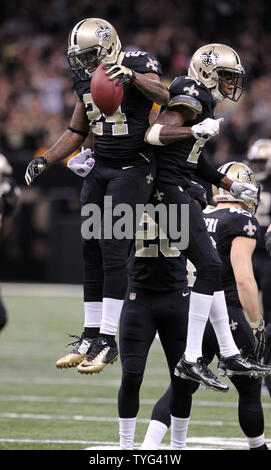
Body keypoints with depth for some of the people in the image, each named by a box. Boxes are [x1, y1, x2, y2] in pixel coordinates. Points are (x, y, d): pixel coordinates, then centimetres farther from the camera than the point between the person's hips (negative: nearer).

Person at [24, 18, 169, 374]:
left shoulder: (138, 65, -11)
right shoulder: (85, 79, 9)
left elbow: (163, 96, -30)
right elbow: (76, 133, 18)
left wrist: (132, 76, -46)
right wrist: (45, 161, 6)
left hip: (133, 168, -7)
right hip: (100, 167, 7)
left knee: (112, 246, -14)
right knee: (91, 249, 4)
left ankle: (108, 340, -11)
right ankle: (90, 337, 10)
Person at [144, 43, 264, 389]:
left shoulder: (203, 102, 18)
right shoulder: (191, 99, -12)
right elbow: (154, 134, -27)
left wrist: (230, 186, 29)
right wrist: (196, 130, -37)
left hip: (178, 192, 11)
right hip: (169, 191, -11)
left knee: (210, 268, 13)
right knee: (210, 266, -13)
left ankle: (229, 353, 19)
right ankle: (191, 359, -15)